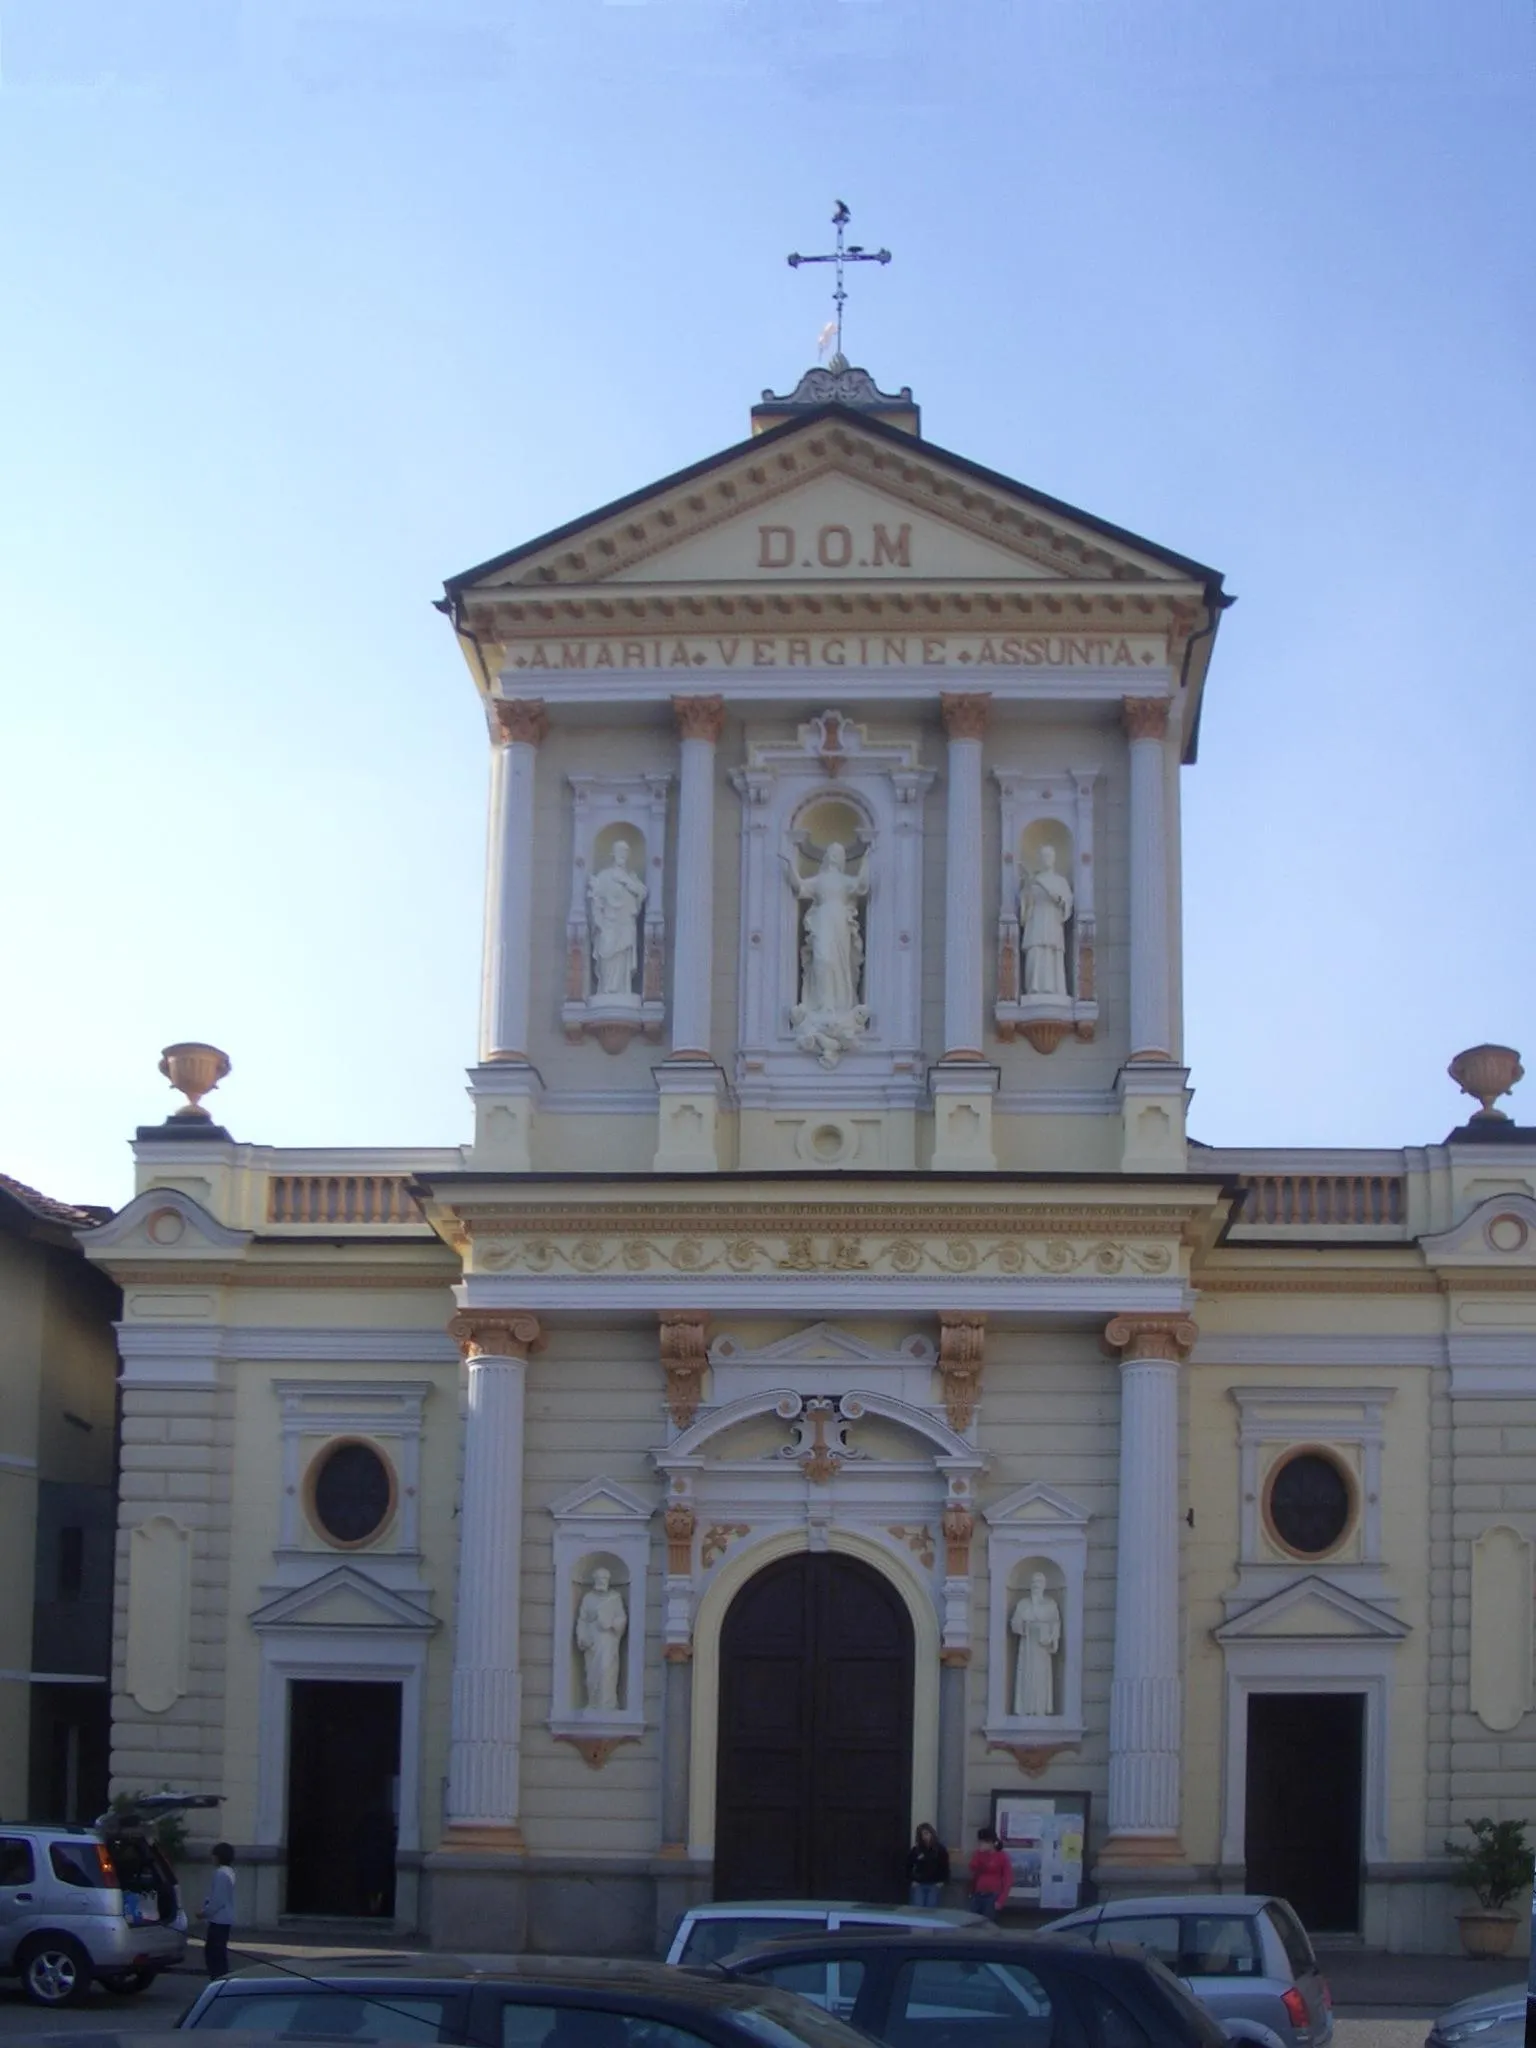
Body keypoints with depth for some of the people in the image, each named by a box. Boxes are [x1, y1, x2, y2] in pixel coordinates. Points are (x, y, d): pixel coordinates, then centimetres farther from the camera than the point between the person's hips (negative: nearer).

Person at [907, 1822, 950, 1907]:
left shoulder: (940, 1849, -1)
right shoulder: (915, 1850, 1)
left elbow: (945, 1866, 1)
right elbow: (908, 1866, 6)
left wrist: (942, 1881, -6)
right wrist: (911, 1881, -1)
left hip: (934, 1885, -1)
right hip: (919, 1885, 1)